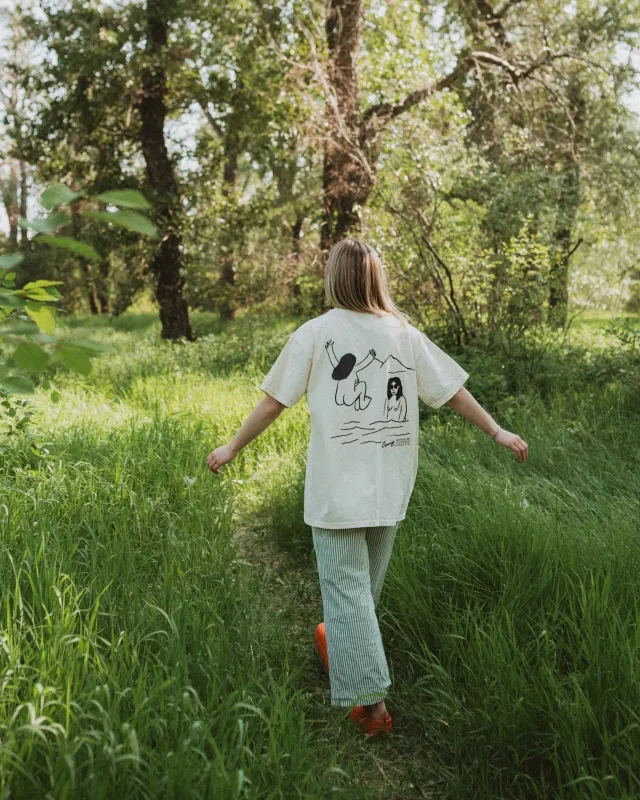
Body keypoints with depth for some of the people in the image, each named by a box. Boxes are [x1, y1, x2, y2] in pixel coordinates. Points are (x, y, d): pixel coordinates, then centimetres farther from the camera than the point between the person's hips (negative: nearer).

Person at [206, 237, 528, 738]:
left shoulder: (315, 333, -6)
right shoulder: (404, 333, 2)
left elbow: (273, 403, -4)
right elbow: (453, 391, 4)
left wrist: (233, 447, 8)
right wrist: (497, 431, 15)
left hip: (337, 487, -4)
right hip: (390, 489, 4)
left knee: (347, 587, 2)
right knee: (367, 581, 22)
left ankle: (370, 702, 2)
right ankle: (343, 645, 45)